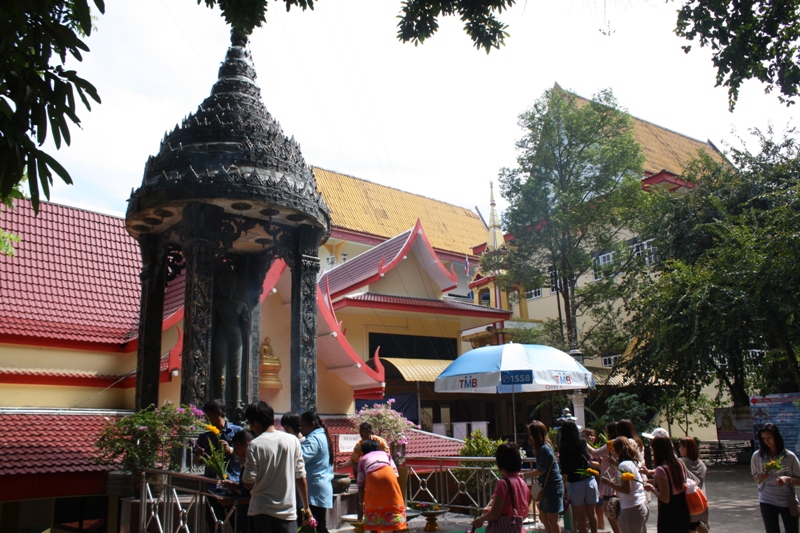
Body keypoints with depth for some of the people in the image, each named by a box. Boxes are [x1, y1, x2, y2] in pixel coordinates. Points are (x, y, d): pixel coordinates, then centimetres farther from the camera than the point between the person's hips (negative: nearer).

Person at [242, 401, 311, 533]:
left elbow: (249, 483, -9)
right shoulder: (293, 440, 0)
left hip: (260, 513, -2)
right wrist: (306, 507, 13)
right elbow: (301, 477, 4)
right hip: (288, 512, 2)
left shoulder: (255, 445, -10)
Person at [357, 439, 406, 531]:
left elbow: (361, 486, 25)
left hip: (372, 476, -1)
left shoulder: (362, 459, 33)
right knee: (395, 506, 8)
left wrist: (361, 506, 30)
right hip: (388, 473, 1)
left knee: (372, 508, 18)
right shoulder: (385, 454, 37)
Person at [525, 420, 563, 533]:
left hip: (553, 487, -9)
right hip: (547, 486, 9)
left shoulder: (544, 449, -20)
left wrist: (524, 475, -11)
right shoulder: (543, 447, 9)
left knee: (552, 519, 0)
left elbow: (541, 471, -18)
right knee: (543, 517, 15)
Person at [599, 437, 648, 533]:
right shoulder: (636, 462, 11)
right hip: (643, 506, 9)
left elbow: (626, 490, -21)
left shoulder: (624, 465, -16)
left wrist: (608, 483, -14)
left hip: (632, 510, -9)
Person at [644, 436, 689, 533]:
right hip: (682, 513, 7)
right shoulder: (679, 463, 0)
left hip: (668, 517, -7)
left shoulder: (661, 469, -21)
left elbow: (665, 498, -22)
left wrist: (652, 488, -6)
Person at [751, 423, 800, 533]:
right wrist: (760, 477, -14)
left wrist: (787, 479, -21)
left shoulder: (789, 456, -6)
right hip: (767, 502, 0)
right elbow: (755, 478, 8)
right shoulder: (757, 456, -3)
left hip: (788, 502, 0)